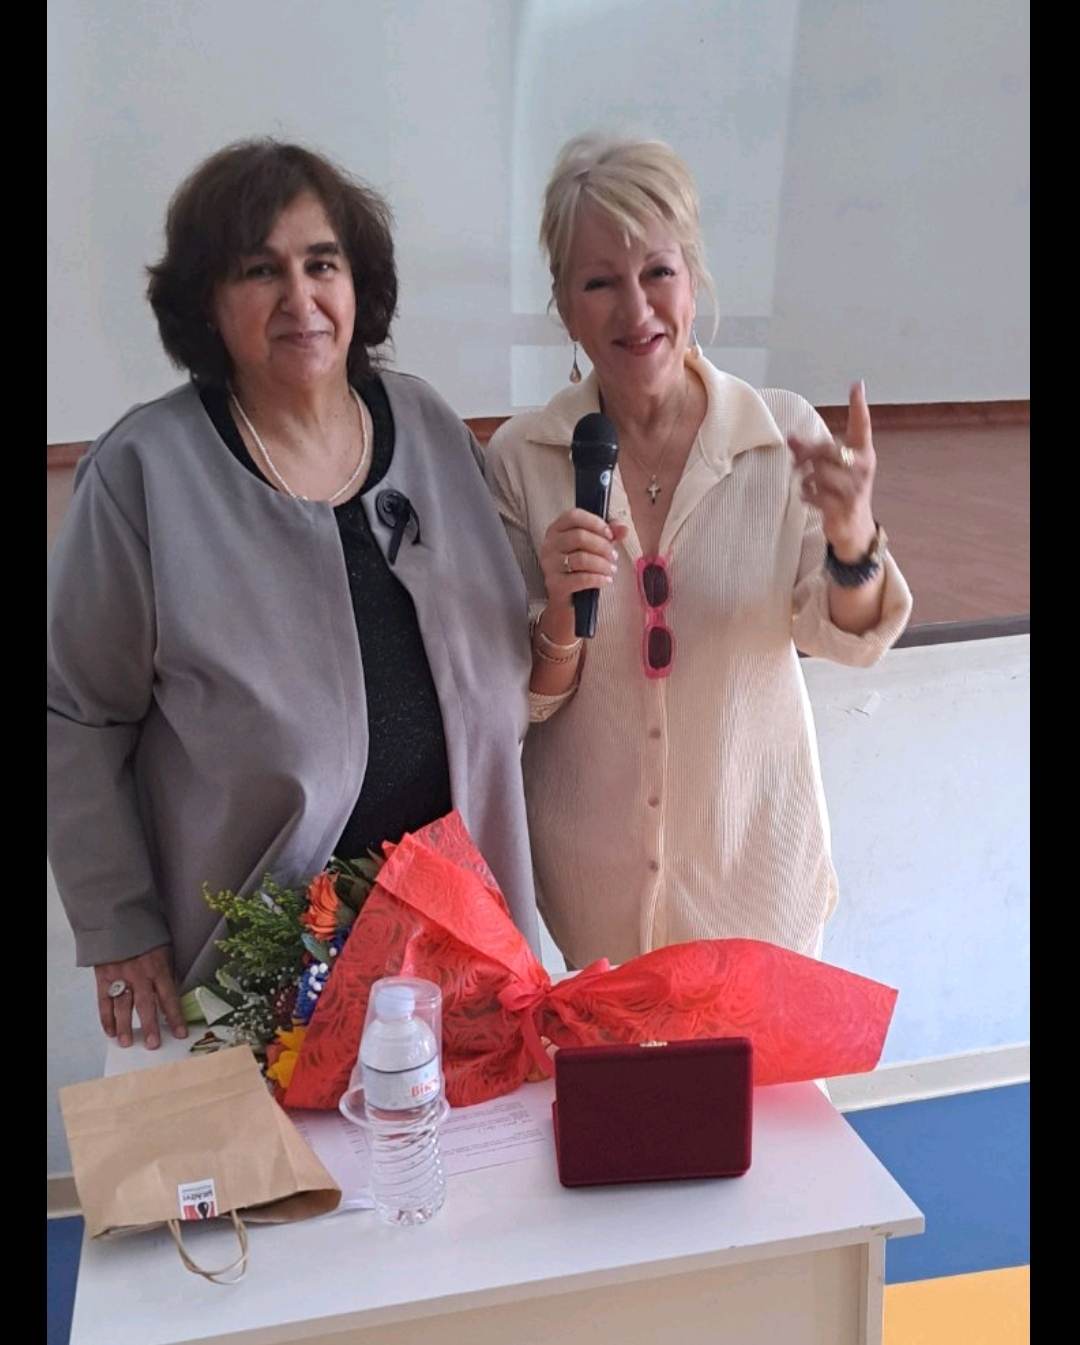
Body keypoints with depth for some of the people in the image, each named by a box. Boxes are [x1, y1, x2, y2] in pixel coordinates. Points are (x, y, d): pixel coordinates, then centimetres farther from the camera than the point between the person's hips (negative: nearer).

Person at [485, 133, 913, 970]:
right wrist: (562, 615, -28)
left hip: (753, 843, 0)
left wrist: (853, 542, -29)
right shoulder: (521, 458, -12)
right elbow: (526, 701, -6)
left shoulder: (786, 434, -12)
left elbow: (851, 641, -8)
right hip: (590, 864, 0)